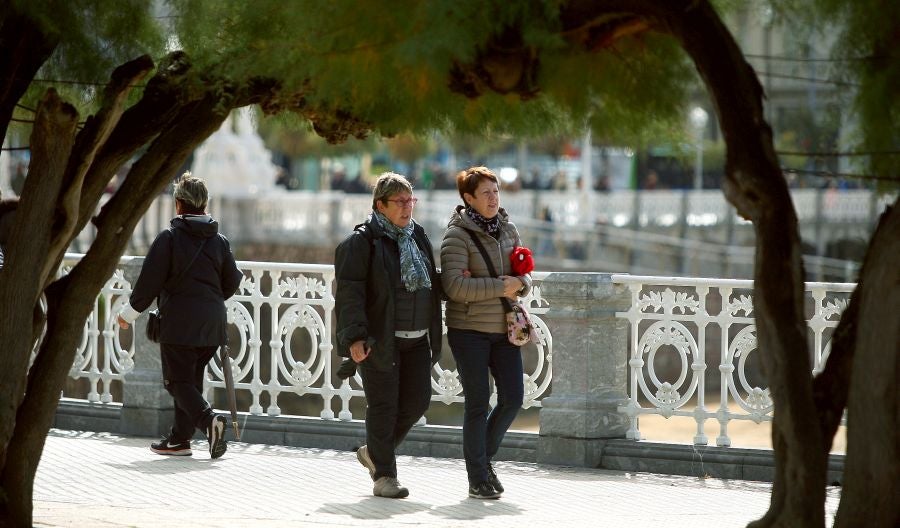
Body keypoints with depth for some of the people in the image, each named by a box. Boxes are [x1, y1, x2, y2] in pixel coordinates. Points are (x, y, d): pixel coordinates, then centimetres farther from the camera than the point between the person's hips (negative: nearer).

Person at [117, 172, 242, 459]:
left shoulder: (169, 238, -8)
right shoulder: (220, 240, 6)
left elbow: (149, 280, -7)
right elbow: (231, 282, 11)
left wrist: (130, 312, 6)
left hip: (178, 323, -5)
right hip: (211, 325, 5)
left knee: (178, 382, -2)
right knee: (192, 379, 15)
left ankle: (209, 419, -25)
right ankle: (180, 438, 18)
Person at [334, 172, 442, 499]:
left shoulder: (417, 236, 14)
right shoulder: (362, 242, -7)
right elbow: (349, 292, -13)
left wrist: (434, 337, 18)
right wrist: (354, 337, -22)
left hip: (415, 339, 7)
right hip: (378, 339, -7)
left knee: (417, 400, 4)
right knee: (383, 405, -3)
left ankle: (374, 452, 26)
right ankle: (383, 476, 4)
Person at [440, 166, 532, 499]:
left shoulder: (508, 230, 10)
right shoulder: (457, 235, -10)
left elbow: (525, 277, 14)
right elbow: (454, 286, -20)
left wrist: (519, 284, -10)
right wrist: (500, 287, -19)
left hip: (503, 328, 6)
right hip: (469, 330, -6)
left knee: (513, 398, 2)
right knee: (478, 403, -2)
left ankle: (484, 456, 24)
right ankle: (478, 480, 6)